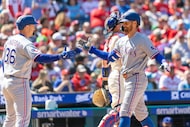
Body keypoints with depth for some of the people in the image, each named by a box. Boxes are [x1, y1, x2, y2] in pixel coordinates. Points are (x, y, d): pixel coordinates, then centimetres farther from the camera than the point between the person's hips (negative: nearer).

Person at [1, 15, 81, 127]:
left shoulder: (10, 40, 12)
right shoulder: (25, 43, -14)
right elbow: (38, 58, -31)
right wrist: (60, 56, -39)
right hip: (20, 83, -9)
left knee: (11, 117, 19)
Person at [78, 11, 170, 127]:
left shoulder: (142, 39, -10)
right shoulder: (122, 41, 15)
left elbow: (156, 55, -14)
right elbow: (110, 57, 17)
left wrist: (164, 63, -35)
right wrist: (90, 49, 14)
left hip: (137, 79, -9)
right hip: (127, 81, 9)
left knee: (125, 112, -14)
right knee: (141, 114, 14)